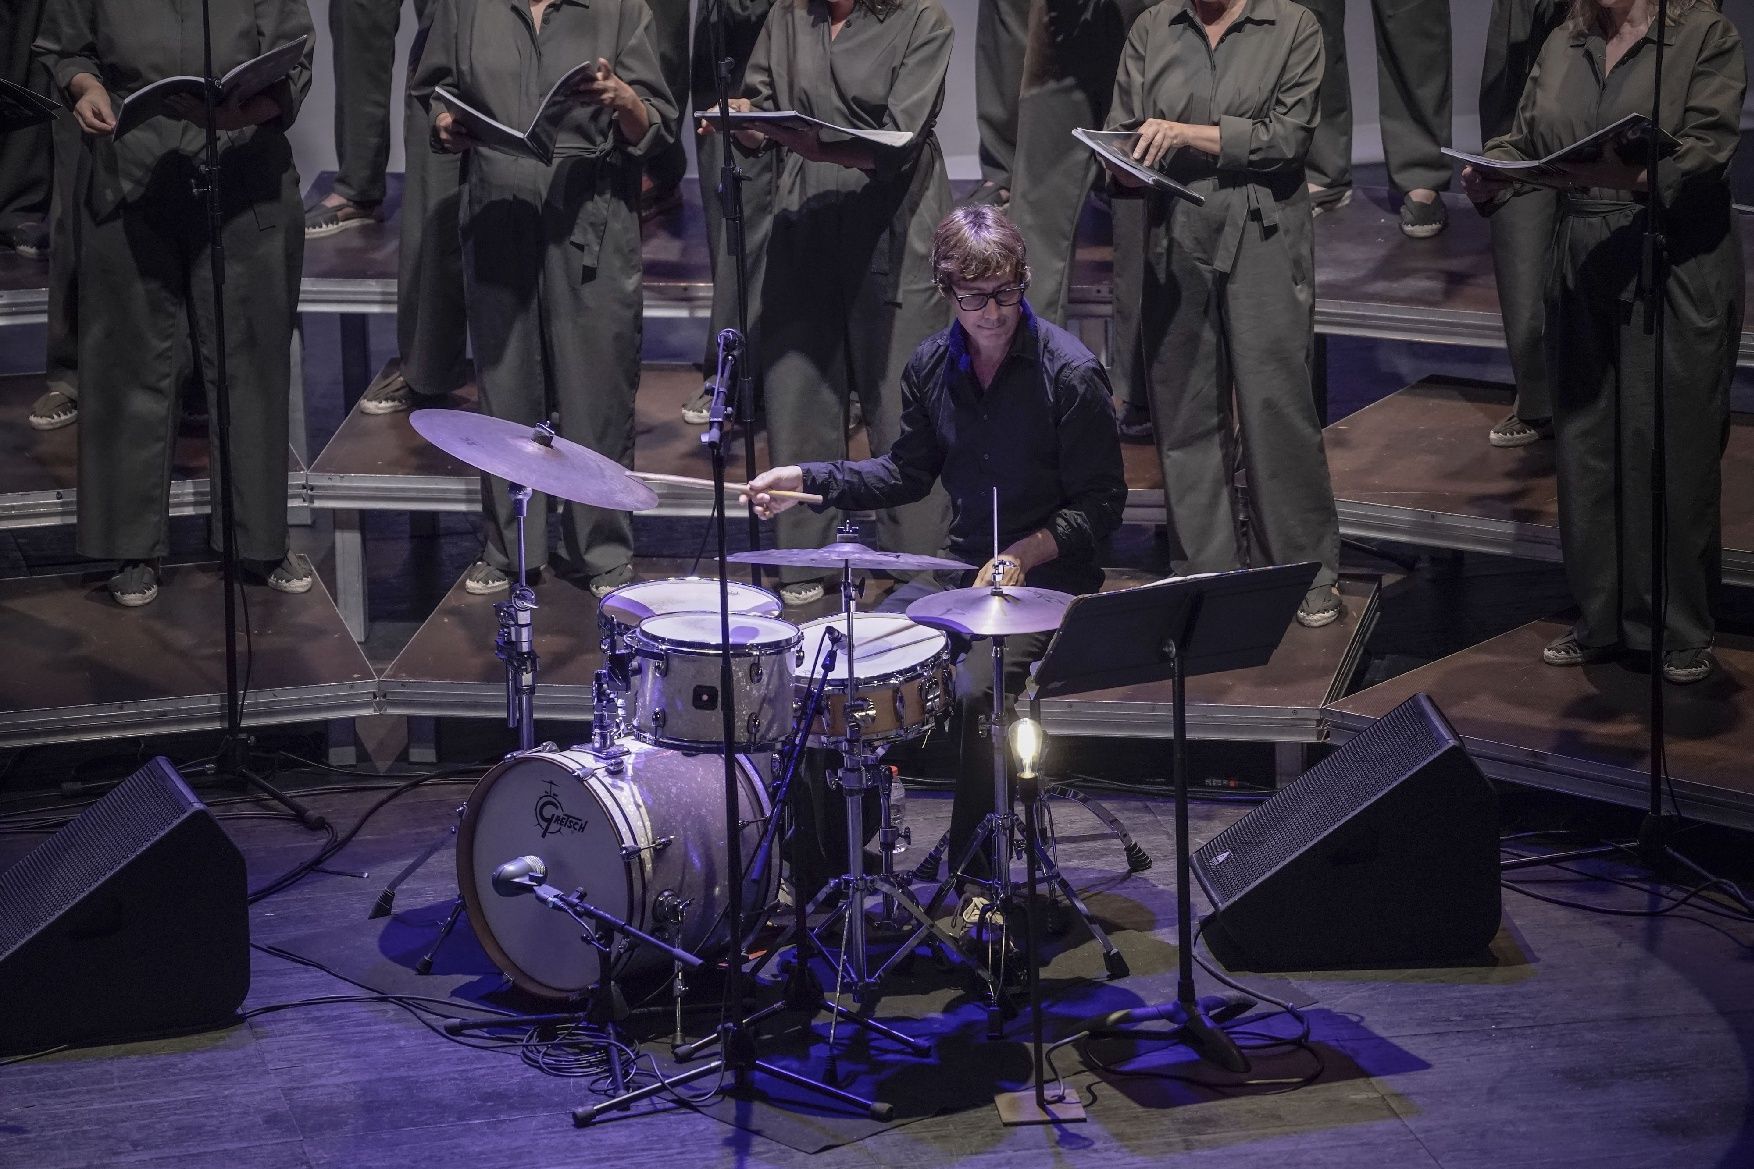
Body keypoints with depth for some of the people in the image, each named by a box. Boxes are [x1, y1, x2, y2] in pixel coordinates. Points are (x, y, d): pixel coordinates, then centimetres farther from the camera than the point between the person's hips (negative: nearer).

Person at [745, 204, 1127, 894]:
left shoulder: (1070, 374, -15)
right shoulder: (932, 366, 3)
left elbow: (1101, 505, -11)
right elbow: (908, 472, 15)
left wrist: (1024, 553, -24)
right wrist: (807, 479, 3)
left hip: (1048, 577, -6)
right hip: (960, 570, 6)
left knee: (974, 688, -29)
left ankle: (972, 870, -15)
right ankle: (837, 850, 6)